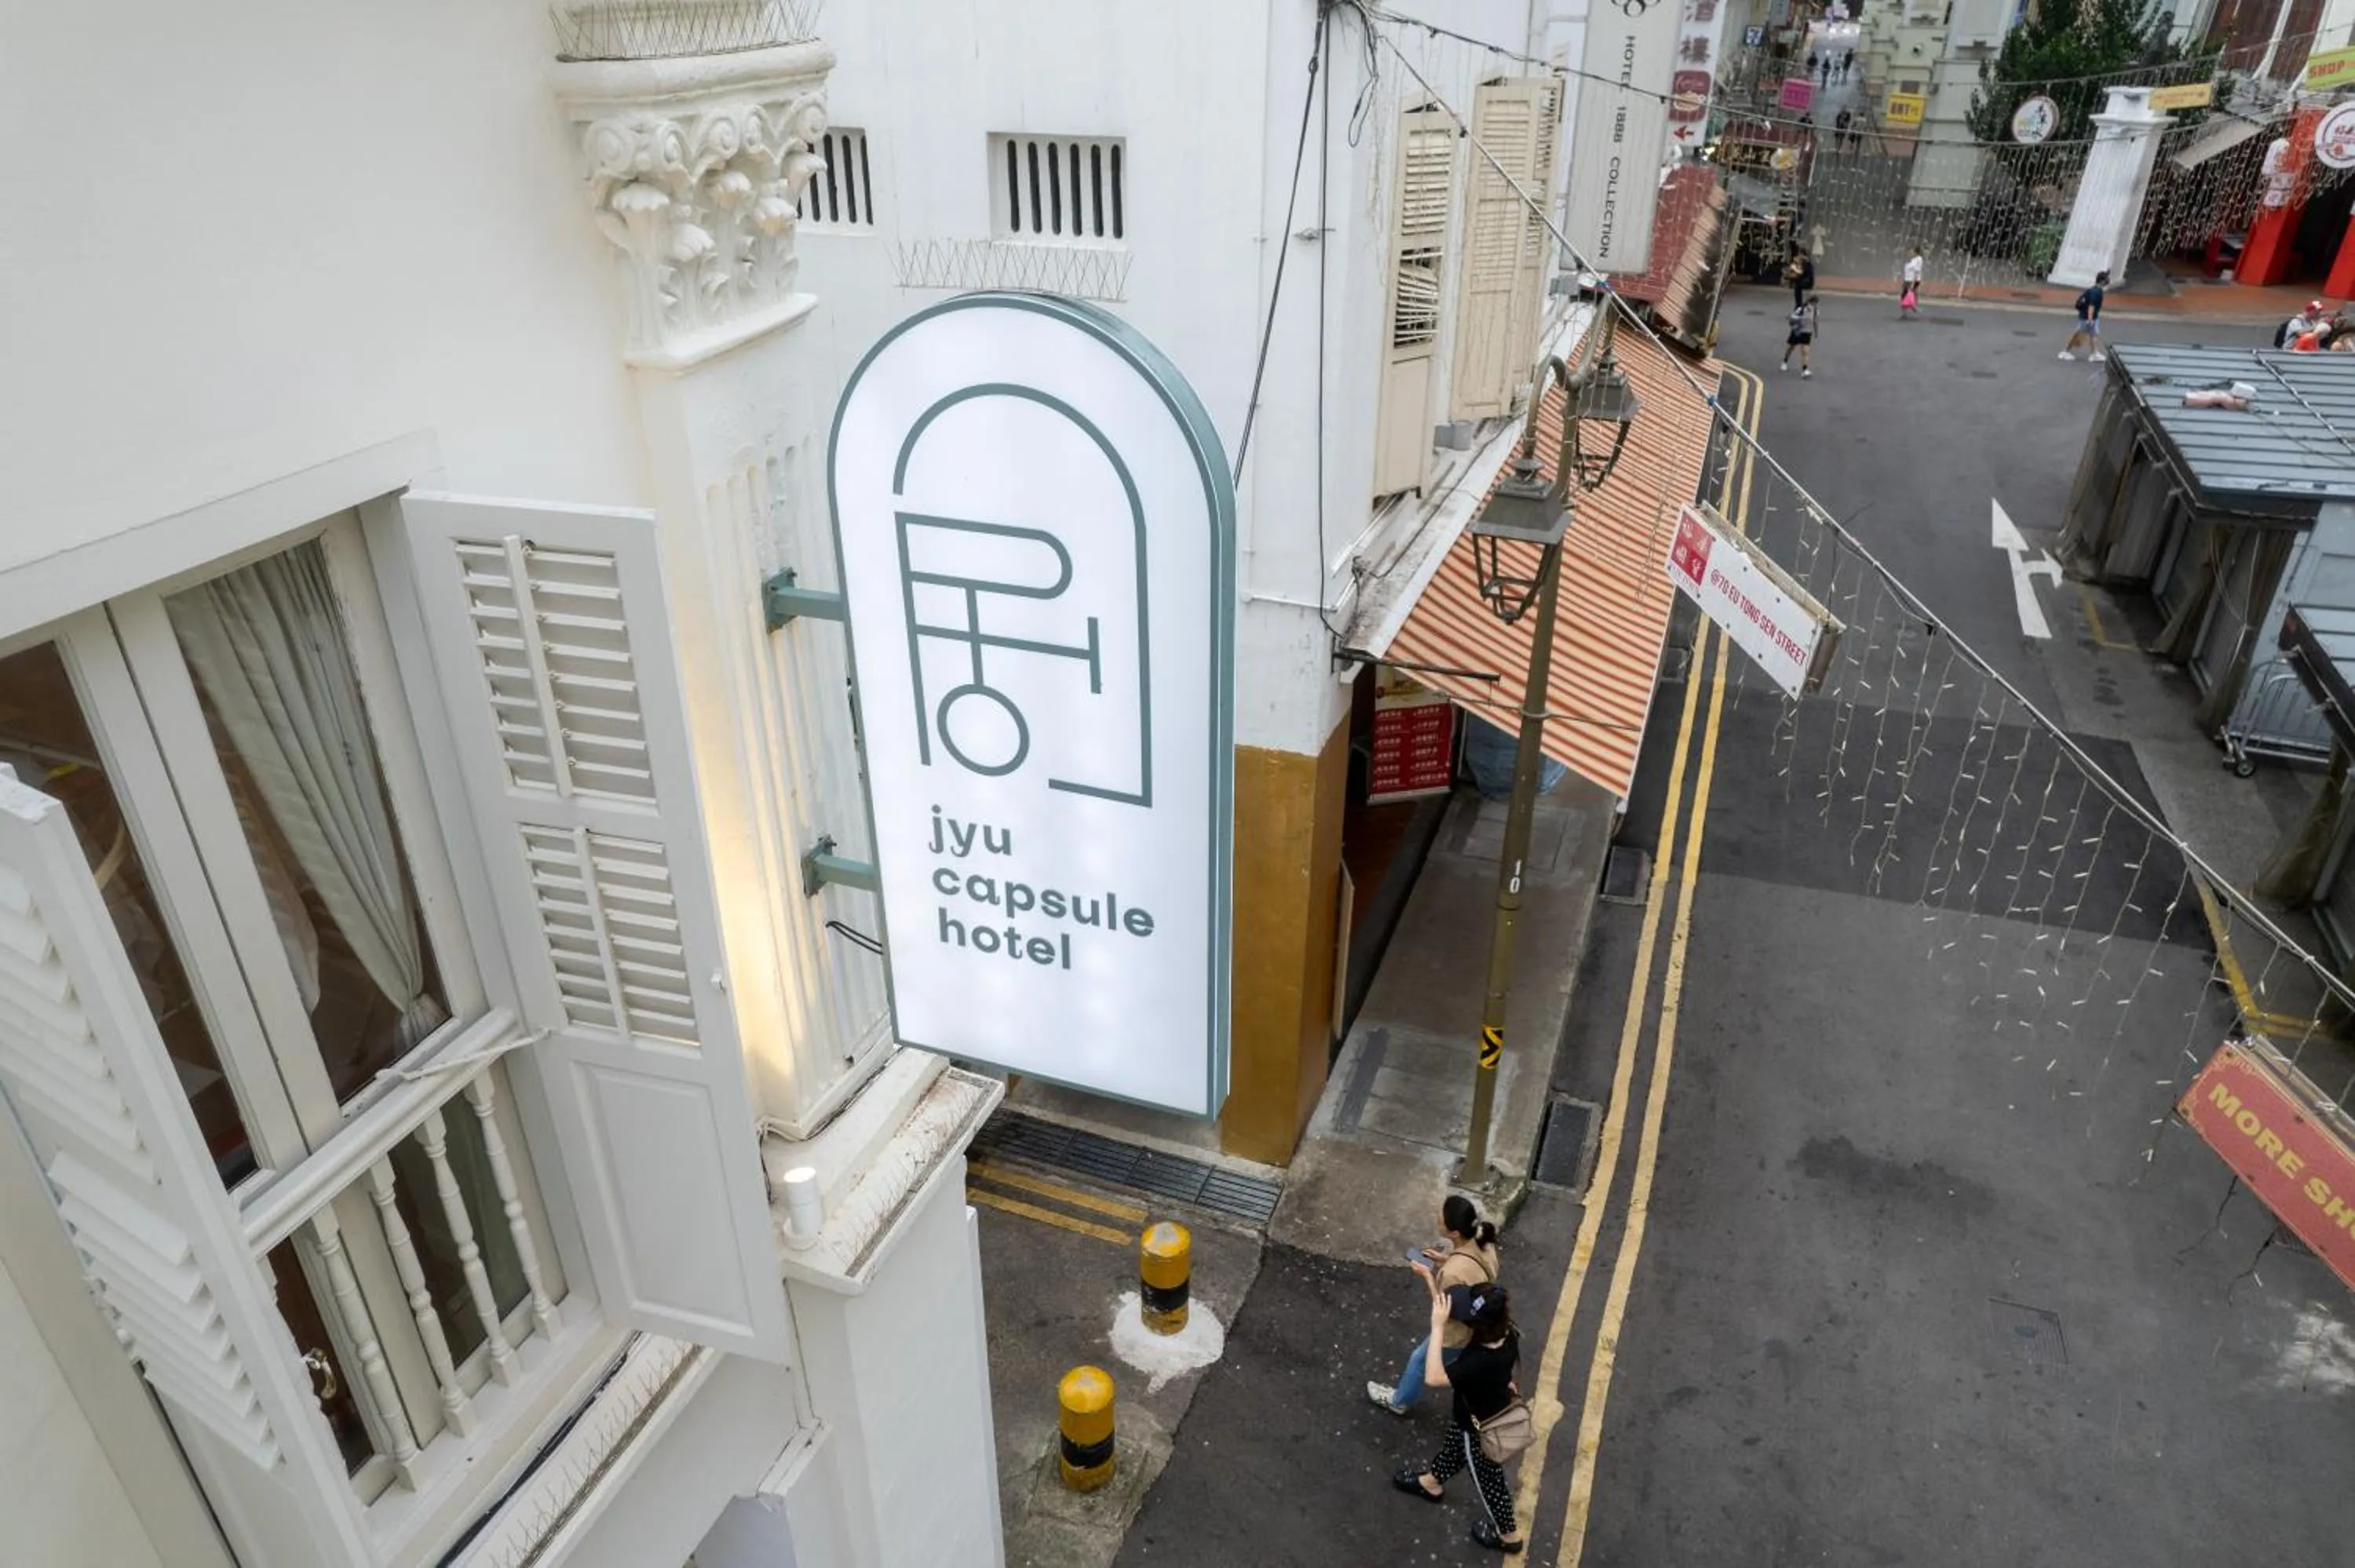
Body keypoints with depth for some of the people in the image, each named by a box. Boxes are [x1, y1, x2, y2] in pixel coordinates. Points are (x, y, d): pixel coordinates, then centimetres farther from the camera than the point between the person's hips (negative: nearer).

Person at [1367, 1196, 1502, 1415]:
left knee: (1420, 1360, 23)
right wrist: (1446, 1259, -3)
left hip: (1458, 1331, -6)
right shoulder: (1481, 1241, -19)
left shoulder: (1453, 1273, -42)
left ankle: (1400, 1402, 49)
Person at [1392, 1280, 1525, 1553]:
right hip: (1492, 1414, 7)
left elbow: (1434, 1377, -48)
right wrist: (1432, 1281, -19)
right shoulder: (1504, 1334, -24)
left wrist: (1437, 1327, -50)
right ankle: (1432, 1483, 62)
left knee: (1488, 1480, 21)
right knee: (1454, 1447, 33)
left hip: (1482, 1429, -7)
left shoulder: (1483, 1361, -46)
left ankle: (1509, 1536, 47)